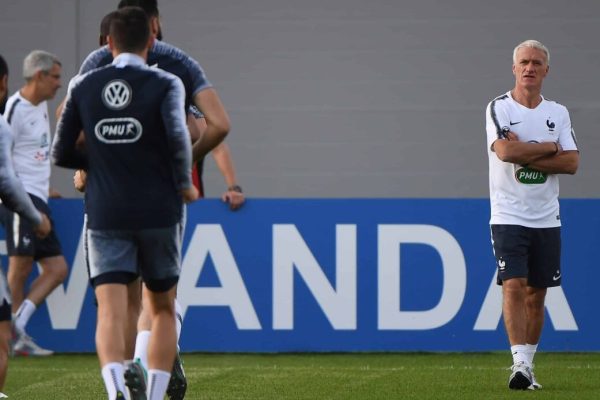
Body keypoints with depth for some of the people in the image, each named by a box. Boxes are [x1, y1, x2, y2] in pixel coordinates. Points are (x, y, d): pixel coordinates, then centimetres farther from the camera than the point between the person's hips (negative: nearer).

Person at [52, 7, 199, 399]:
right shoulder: (165, 84, -4)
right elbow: (177, 137, -21)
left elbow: (61, 153, 6)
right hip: (159, 213, -1)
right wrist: (185, 185, -5)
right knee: (163, 310, 17)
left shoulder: (84, 87, 5)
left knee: (111, 313, -9)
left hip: (106, 216, 1)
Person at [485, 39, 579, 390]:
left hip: (547, 219, 4)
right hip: (508, 216, -4)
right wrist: (550, 147, -8)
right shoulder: (499, 108, -3)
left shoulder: (558, 113, 9)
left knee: (537, 293, 7)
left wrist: (525, 155, -13)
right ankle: (520, 364, -20)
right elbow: (505, 151, -20)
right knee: (514, 286, -16)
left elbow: (571, 163, -2)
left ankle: (528, 365, 15)